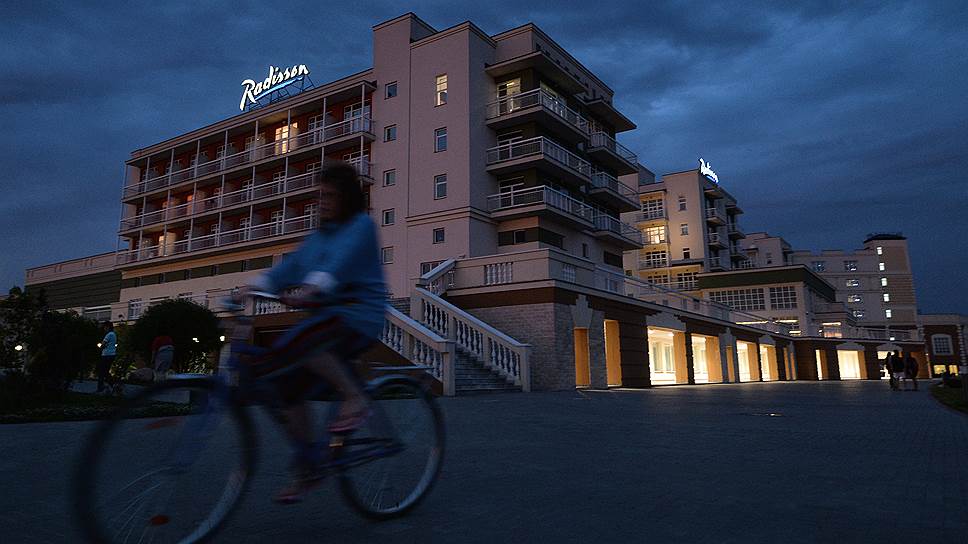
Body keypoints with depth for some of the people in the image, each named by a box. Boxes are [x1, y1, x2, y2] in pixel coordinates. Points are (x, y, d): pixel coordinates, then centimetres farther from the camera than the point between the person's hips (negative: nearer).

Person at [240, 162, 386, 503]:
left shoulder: (361, 226, -3)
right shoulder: (318, 236, 21)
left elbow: (341, 262, -23)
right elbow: (289, 267, 8)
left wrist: (312, 290, -39)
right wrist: (252, 288, -8)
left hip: (357, 315, -7)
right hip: (325, 316, 8)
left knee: (292, 345, -31)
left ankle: (355, 398, -15)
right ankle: (307, 466, 9)